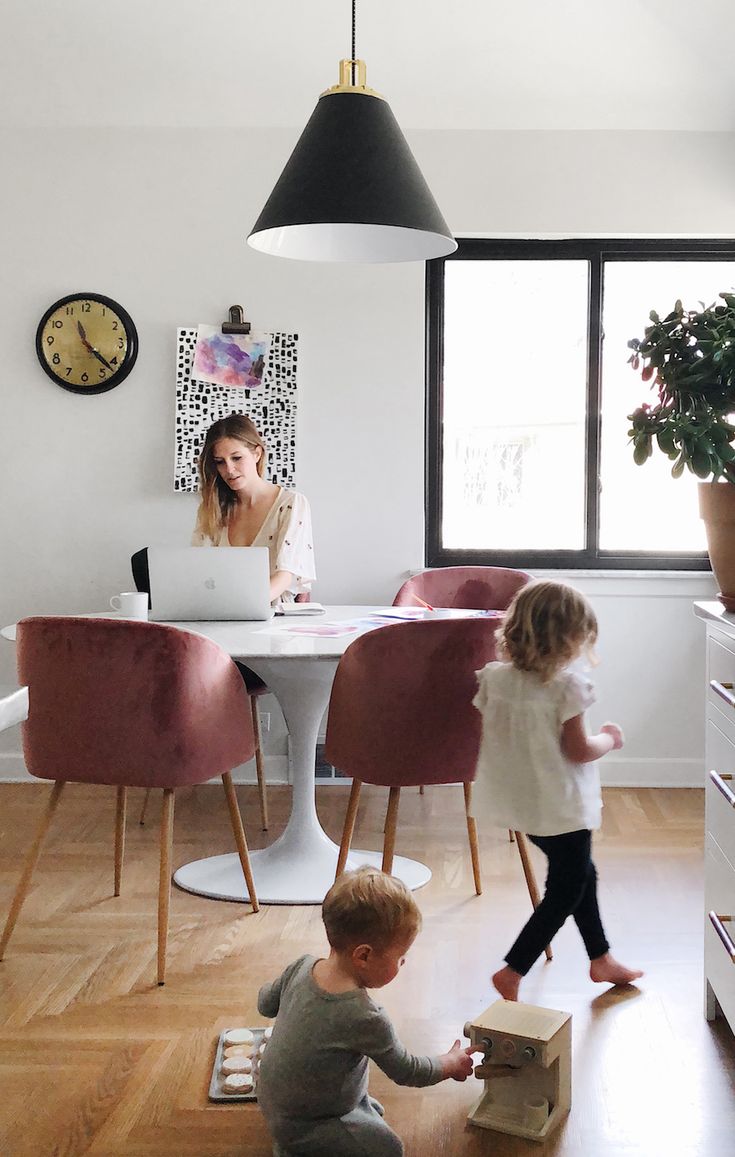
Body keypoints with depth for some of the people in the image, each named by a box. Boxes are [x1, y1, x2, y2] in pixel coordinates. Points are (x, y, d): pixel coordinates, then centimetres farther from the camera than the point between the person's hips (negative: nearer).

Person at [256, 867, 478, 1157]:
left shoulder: (301, 968, -15)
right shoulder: (365, 1019, -34)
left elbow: (265, 1003, 5)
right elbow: (407, 1072, -18)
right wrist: (452, 1064, 0)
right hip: (300, 1125, -8)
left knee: (373, 1110, 23)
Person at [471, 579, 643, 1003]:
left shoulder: (494, 678, -4)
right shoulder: (567, 685, -21)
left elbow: (499, 735, 5)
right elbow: (578, 751, -17)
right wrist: (609, 739, 1)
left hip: (520, 802, 8)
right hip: (561, 806, -8)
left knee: (579, 873, 25)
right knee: (565, 891, 9)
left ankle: (601, 959, 39)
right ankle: (512, 972, 7)